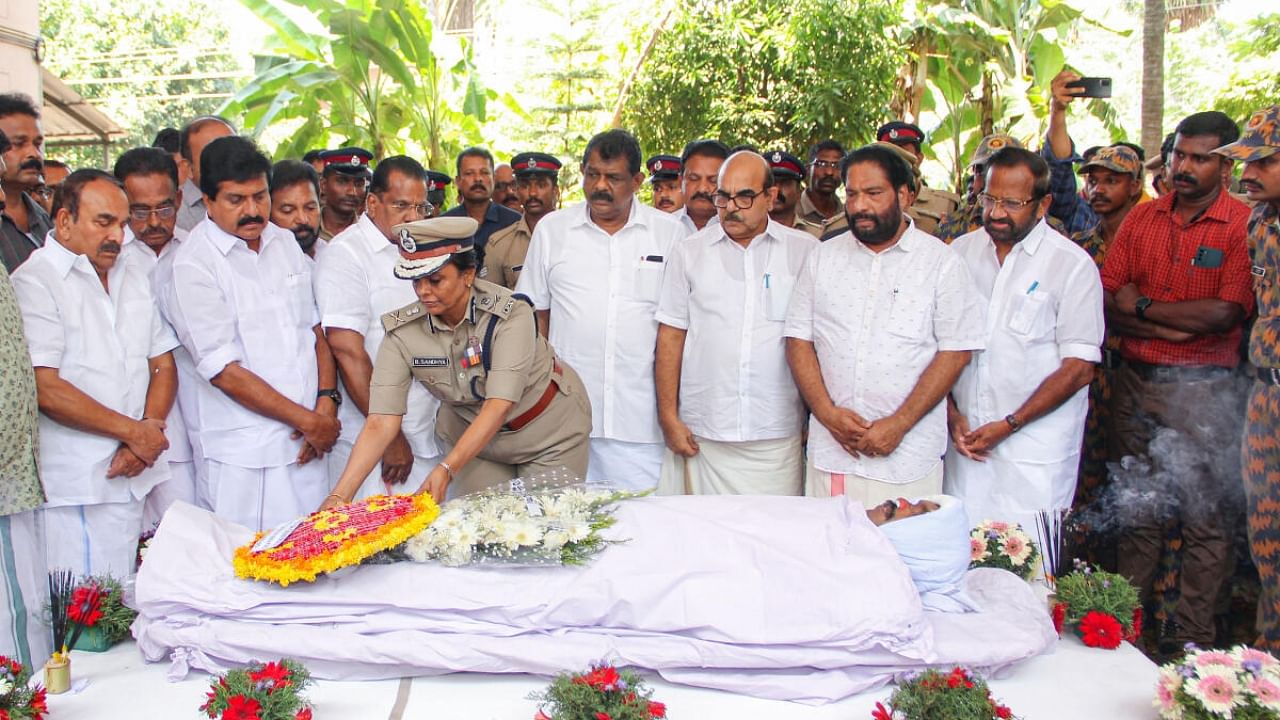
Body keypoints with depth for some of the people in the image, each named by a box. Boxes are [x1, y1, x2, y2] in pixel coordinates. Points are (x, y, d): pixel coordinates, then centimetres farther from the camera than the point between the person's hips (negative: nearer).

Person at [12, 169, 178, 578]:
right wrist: (133, 431, -9)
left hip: (143, 479, 6)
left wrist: (149, 431, -3)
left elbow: (163, 366, 14)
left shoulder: (135, 277, 17)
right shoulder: (33, 283, -5)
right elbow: (45, 390, -14)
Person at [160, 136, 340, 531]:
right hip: (244, 458, -5)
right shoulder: (193, 265, -9)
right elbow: (225, 373, -12)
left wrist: (327, 403, -1)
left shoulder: (286, 243, 11)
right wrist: (310, 421, -9)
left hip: (307, 446, 5)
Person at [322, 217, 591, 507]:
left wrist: (446, 469, -45)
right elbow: (380, 422, -23)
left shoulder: (511, 315, -27)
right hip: (474, 438, 3)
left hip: (551, 432, -2)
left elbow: (499, 405, -35)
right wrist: (339, 495, -34)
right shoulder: (402, 333, -18)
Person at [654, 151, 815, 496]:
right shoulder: (688, 252, 7)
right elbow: (671, 337, 6)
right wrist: (669, 418, 1)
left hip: (777, 438, 0)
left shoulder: (806, 252, 5)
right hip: (702, 437, 1)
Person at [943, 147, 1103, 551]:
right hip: (966, 441, 3)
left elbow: (1079, 367, -7)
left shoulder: (1072, 264, -4)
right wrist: (952, 413, -1)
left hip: (1035, 449, -3)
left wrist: (1008, 425, -12)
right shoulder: (960, 252, 8)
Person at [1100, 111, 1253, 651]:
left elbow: (1225, 313, -17)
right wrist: (1174, 326, -13)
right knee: (1137, 509, 13)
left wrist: (1141, 306, -8)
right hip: (1134, 381, 4)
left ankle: (1190, 639, 16)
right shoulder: (1141, 218, 8)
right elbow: (1107, 303, 1)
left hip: (1203, 389, -4)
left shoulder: (1245, 225, -5)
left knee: (1205, 517, 3)